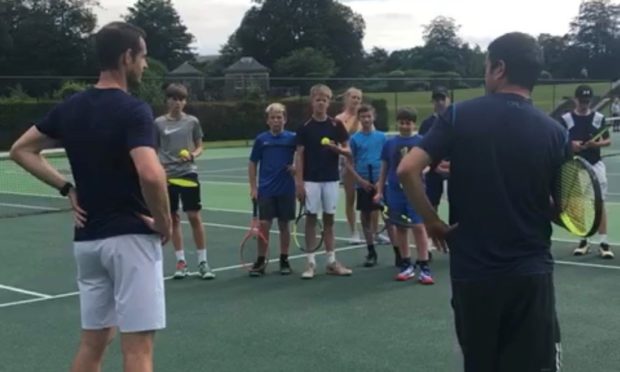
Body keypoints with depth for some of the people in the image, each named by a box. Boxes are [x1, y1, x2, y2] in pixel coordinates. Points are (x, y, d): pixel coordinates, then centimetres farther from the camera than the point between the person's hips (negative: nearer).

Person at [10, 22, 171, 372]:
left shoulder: (70, 107, 8)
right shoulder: (134, 110, -15)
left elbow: (21, 150, 17)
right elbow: (150, 174, -29)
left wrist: (67, 188, 11)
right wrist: (165, 224, -13)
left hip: (88, 239, 7)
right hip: (131, 237, -7)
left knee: (93, 341, 17)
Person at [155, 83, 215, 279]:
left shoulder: (192, 121, 3)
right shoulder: (159, 123, 3)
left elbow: (200, 147, 8)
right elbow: (154, 150, 8)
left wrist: (193, 155, -13)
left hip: (188, 173, -1)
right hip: (167, 175, 1)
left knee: (194, 217, -3)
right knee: (173, 219, 6)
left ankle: (202, 262, 5)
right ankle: (181, 262, 14)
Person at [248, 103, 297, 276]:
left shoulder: (292, 138, -1)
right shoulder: (261, 139, 2)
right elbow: (253, 164, 8)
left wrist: (296, 166, -11)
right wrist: (253, 187, 2)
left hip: (286, 190, 0)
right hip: (265, 190, 0)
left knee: (284, 225, 8)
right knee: (264, 225, -1)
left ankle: (284, 260, 19)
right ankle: (260, 261, 8)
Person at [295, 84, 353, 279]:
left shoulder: (336, 125, 2)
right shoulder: (305, 127, -1)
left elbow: (348, 151, 6)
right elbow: (299, 155, -2)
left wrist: (337, 148, -16)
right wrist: (299, 182, -7)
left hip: (331, 179, 2)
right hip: (311, 180, -1)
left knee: (329, 220, 8)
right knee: (311, 219, 2)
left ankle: (332, 262, 14)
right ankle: (311, 263, 7)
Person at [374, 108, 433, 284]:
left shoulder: (421, 142, 0)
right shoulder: (389, 143, 8)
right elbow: (384, 168, 13)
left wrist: (421, 169, -23)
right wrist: (379, 191, 11)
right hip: (395, 191, 3)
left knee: (418, 227, -7)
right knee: (400, 228, 8)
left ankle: (424, 267, -3)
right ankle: (407, 266, 18)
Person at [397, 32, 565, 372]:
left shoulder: (459, 115, -4)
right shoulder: (555, 132, -1)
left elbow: (407, 170, -12)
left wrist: (433, 222, -1)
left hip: (472, 272, 0)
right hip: (531, 272, 0)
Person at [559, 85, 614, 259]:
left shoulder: (599, 118, 2)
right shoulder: (566, 119, 0)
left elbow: (608, 140, 5)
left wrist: (597, 143, -16)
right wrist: (570, 145, -19)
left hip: (595, 165, 0)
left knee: (600, 203, -4)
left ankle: (603, 242, -2)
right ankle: (583, 240, 18)